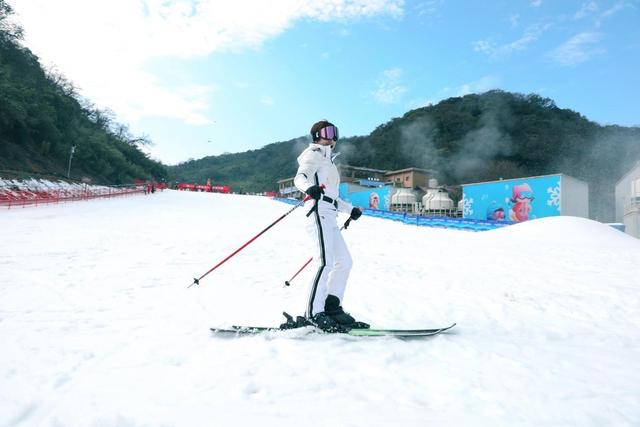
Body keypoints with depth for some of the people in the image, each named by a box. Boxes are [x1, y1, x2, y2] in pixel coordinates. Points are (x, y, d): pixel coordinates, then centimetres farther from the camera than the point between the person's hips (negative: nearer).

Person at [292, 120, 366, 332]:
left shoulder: (328, 160, 32)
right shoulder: (313, 155, 5)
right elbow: (300, 177, -16)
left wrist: (350, 209, 34)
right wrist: (309, 187, -38)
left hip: (329, 217, 9)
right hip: (319, 212, -9)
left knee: (344, 262, 6)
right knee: (326, 262, -18)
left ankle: (332, 307, 10)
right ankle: (313, 312, -16)